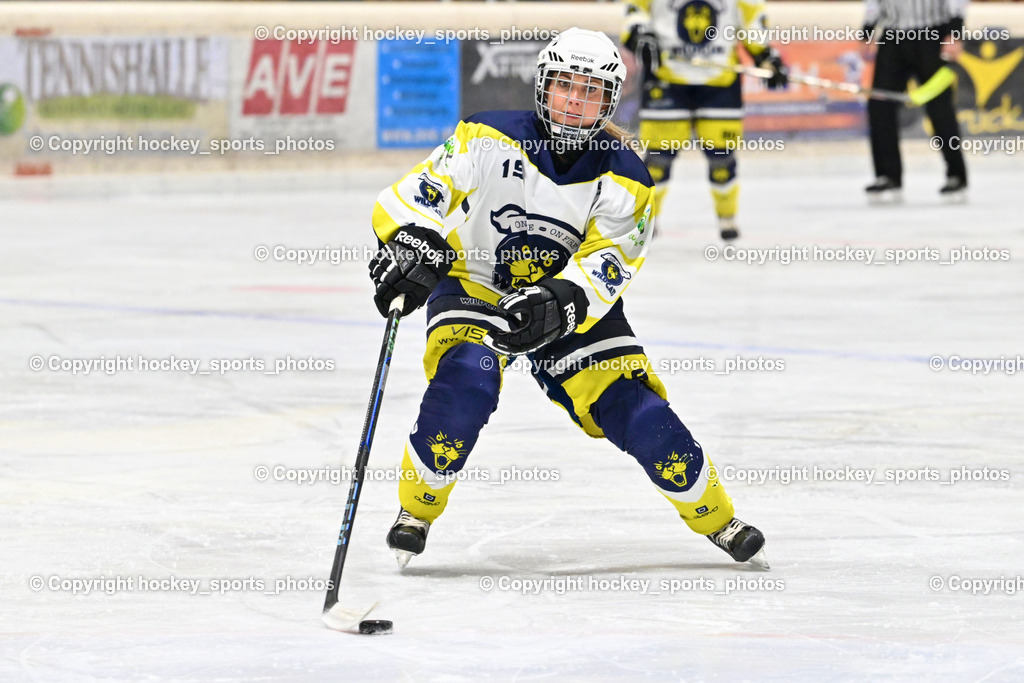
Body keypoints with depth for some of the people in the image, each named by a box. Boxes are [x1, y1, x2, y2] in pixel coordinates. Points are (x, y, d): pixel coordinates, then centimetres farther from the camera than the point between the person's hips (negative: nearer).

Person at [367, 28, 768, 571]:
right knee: (466, 381, -33)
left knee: (637, 411, -8)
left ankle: (715, 518, 17)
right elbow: (415, 196, -18)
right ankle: (417, 510, -11)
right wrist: (410, 245, -40)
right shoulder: (490, 139, -15)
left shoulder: (622, 178, -11)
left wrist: (561, 301, -41)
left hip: (570, 308, 2)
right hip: (474, 287, -2)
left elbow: (606, 264, -21)